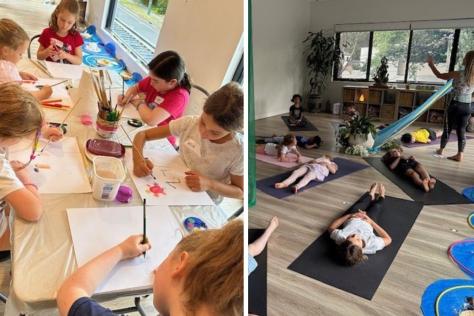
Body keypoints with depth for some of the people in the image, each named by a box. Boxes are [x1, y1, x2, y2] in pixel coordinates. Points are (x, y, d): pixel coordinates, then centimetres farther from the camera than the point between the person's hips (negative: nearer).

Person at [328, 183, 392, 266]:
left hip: (351, 219, 1)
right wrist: (371, 221, -31)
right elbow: (388, 239, -27)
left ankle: (371, 195, 66)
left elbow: (330, 227, -24)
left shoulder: (341, 237, -47)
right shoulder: (371, 244, -48)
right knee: (376, 207, 27)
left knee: (357, 207, 31)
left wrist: (349, 215, -28)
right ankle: (381, 197, 64)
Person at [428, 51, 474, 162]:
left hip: (456, 105, -3)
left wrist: (431, 64, 10)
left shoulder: (458, 74, -14)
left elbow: (439, 75, -2)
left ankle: (441, 150, 25)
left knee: (448, 128, 11)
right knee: (461, 130, 8)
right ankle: (460, 154, 9)